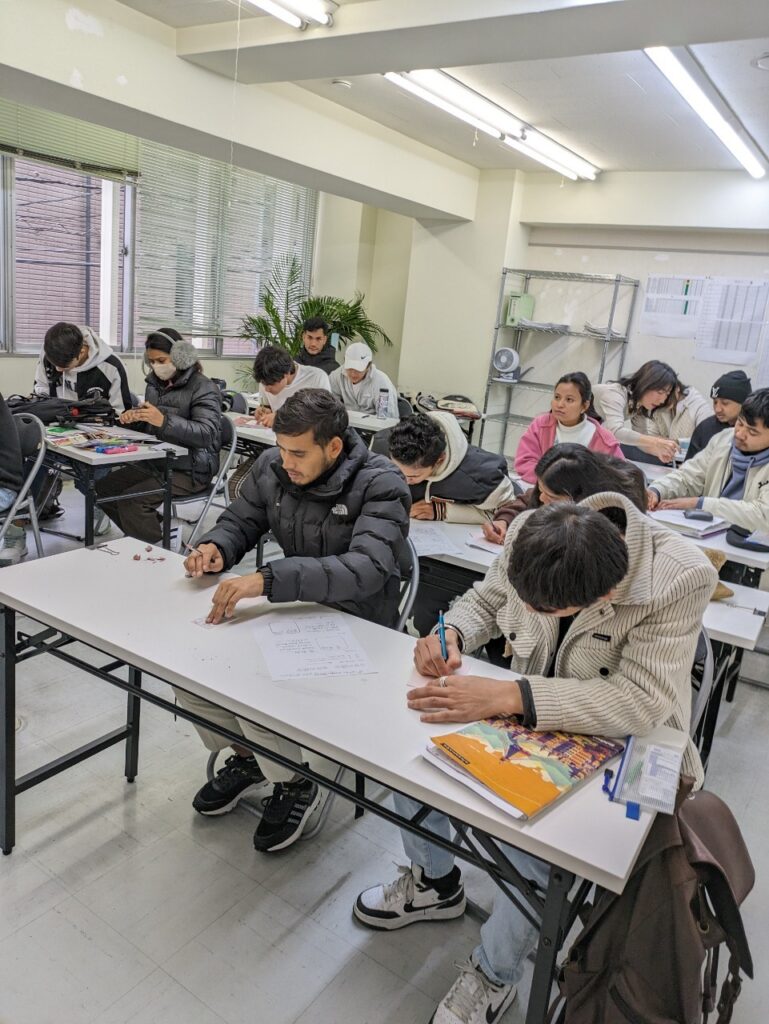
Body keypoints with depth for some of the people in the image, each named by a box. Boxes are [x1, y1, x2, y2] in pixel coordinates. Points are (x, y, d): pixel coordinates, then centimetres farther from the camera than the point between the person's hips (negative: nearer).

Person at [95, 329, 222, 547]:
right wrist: (133, 418, -3)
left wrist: (164, 421, -37)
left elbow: (207, 434, -26)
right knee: (104, 488, 3)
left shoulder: (203, 388, -12)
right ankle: (154, 533, 9)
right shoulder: (155, 383, 10)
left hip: (189, 470, -9)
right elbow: (147, 427, 22)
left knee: (132, 501, -23)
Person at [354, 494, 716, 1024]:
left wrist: (507, 696, -42)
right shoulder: (525, 535, -19)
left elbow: (643, 699, -36)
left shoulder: (681, 578, -32)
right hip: (529, 710, 5)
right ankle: (435, 882, 22)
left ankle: (494, 973, 6)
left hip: (620, 743, -4)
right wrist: (451, 633, -22)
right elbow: (485, 600, 0)